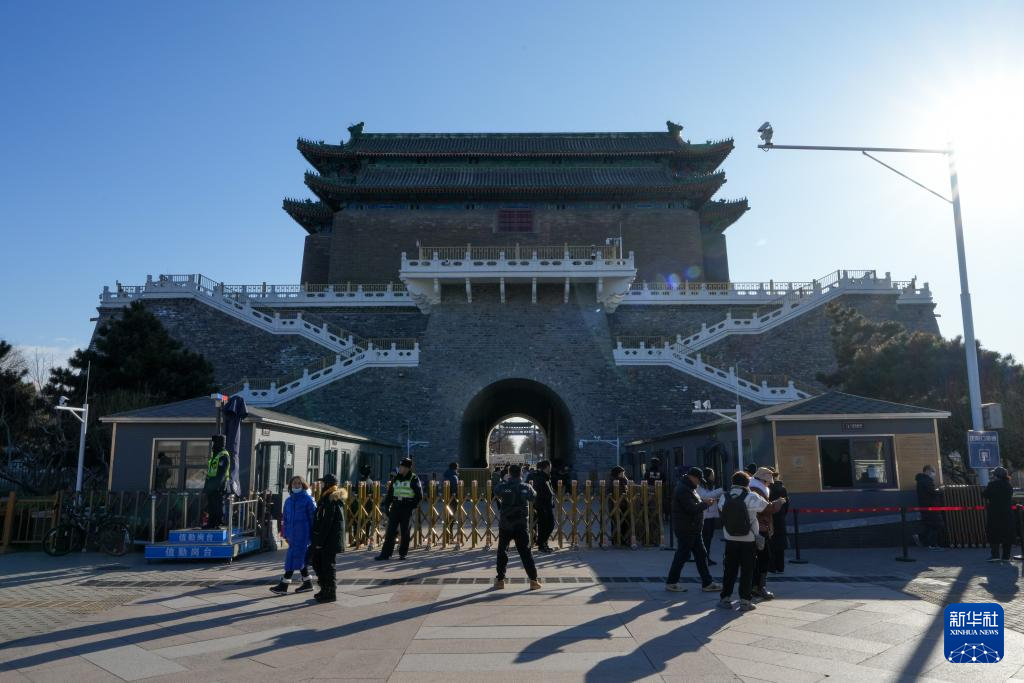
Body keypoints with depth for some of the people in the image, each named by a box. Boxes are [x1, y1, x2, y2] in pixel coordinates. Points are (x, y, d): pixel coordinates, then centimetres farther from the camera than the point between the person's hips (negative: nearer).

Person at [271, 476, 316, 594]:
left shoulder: (308, 499, -6)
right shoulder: (288, 501, 13)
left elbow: (313, 516, -6)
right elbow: (285, 518, 18)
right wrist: (285, 533, 13)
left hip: (303, 534, -7)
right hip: (292, 534, 7)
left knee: (294, 557, -8)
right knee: (301, 558, 12)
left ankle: (284, 585, -4)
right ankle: (307, 583, 23)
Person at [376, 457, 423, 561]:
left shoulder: (414, 479, -3)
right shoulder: (396, 478, 12)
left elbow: (419, 495, -4)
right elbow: (390, 493, 15)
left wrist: (413, 506, -11)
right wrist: (386, 505, 7)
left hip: (407, 508, -4)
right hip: (395, 506, 4)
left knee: (405, 532, 3)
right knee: (390, 531, 1)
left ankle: (403, 553, 14)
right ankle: (386, 553, 4)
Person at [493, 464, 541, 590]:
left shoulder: (503, 486, -6)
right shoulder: (526, 487, -4)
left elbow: (496, 495, 16)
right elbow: (533, 496, 17)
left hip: (505, 524, -1)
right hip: (521, 525, 1)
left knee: (502, 551, 11)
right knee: (525, 552, 5)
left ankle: (500, 580, 14)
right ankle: (533, 580, 4)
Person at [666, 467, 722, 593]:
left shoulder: (689, 489, 16)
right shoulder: (683, 489, -19)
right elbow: (692, 508, -24)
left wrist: (703, 501, 0)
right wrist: (706, 503, -12)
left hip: (693, 529, 11)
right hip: (685, 529, -11)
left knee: (701, 555, 12)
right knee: (682, 555, -1)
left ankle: (707, 583, 17)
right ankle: (671, 583, 10)